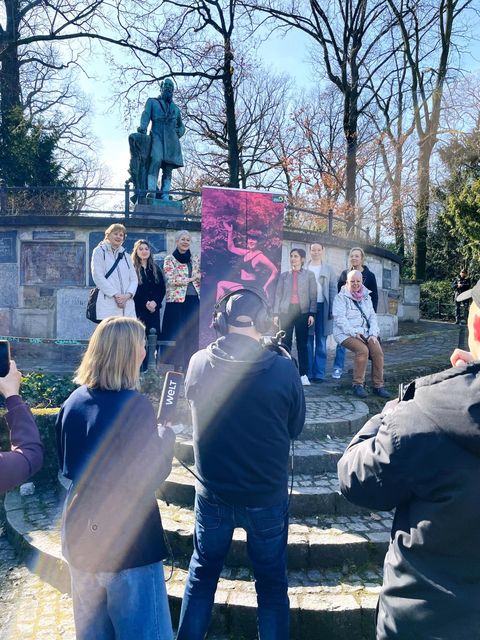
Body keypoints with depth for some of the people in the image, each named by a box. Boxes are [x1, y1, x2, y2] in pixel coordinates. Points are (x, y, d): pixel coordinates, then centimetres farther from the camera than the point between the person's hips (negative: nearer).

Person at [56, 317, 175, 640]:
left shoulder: (73, 402, 0)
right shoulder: (136, 405, -21)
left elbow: (66, 468, 11)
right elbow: (154, 475, -17)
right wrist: (167, 436, -3)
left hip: (81, 535, 7)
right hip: (128, 540, -7)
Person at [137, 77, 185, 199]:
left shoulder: (175, 108, 30)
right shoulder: (152, 102, 20)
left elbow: (181, 126, 36)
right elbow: (146, 114, 3)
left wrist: (179, 132, 12)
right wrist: (143, 127, -18)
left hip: (171, 139, 4)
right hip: (157, 136, -4)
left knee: (168, 168, -6)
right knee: (156, 160, -27)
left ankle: (164, 197, -8)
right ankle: (151, 191, -32)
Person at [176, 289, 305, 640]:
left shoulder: (198, 363, -13)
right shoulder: (283, 368, -19)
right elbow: (295, 427, -5)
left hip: (212, 495, 2)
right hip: (267, 498, -2)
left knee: (202, 574, 24)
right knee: (272, 581, 19)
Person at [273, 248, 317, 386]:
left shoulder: (309, 275, 7)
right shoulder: (284, 275, 12)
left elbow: (313, 295, 3)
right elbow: (278, 295, 9)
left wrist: (312, 313, -6)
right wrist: (275, 314, 1)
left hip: (302, 311, -1)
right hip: (286, 311, 1)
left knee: (302, 343, 0)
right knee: (285, 343, 0)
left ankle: (304, 374, 4)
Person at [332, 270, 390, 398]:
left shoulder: (366, 297, 18)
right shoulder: (341, 297, 0)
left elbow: (372, 316, 15)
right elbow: (339, 318, -10)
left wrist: (373, 334, -2)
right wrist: (354, 333, -18)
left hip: (365, 332, 5)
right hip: (346, 333, -5)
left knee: (378, 350, -22)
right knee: (363, 350, -31)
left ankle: (378, 385, -13)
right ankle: (358, 384, -18)